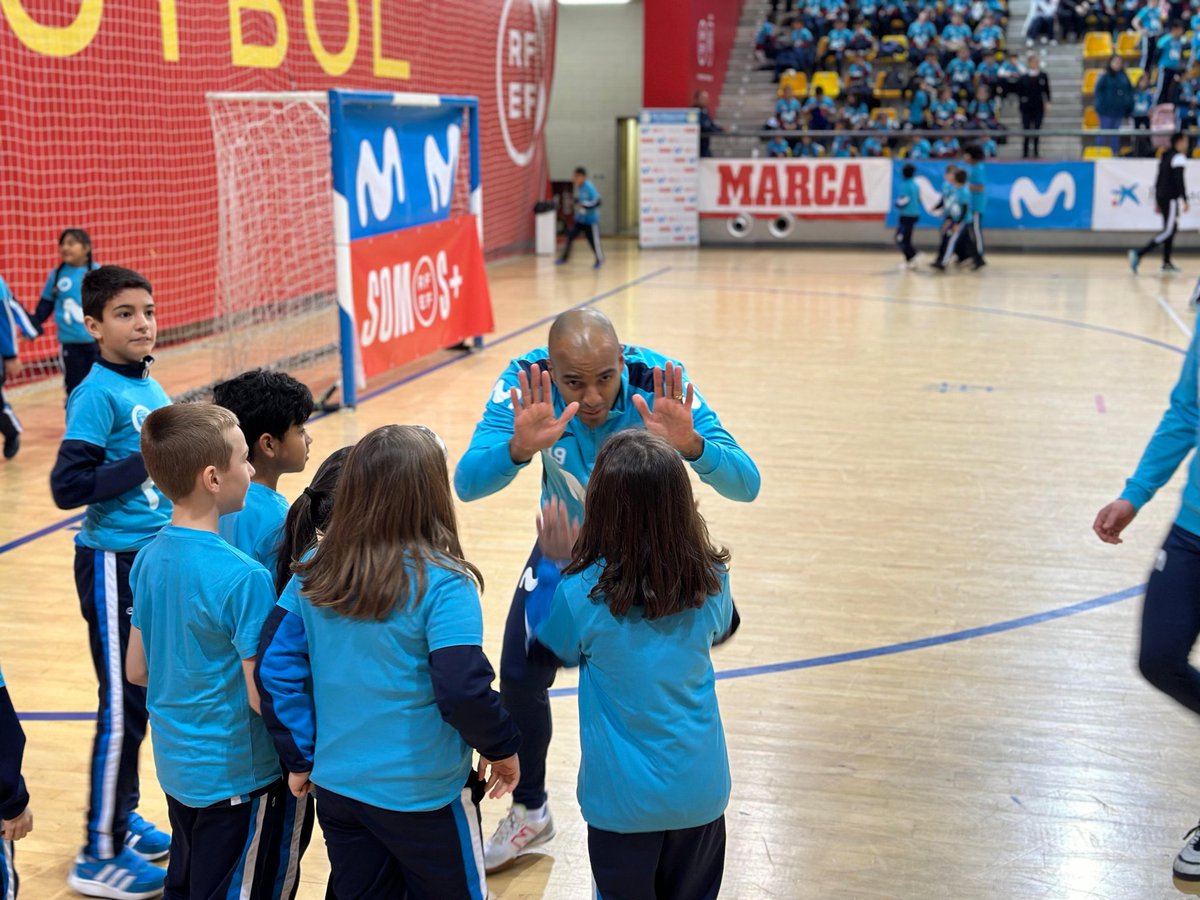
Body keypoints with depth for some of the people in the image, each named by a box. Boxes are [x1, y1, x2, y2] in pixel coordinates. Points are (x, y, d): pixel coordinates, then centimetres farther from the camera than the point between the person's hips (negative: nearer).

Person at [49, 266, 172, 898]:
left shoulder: (151, 388, 7)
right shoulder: (97, 394, -15)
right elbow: (67, 487, -21)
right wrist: (145, 465, -21)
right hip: (114, 562, -8)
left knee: (141, 699, 16)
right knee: (123, 707, -2)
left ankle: (122, 820, 32)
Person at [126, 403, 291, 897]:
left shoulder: (148, 558, -2)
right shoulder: (242, 578, -25)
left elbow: (137, 670, 7)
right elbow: (262, 696, -22)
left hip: (176, 765, 8)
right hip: (236, 776, -7)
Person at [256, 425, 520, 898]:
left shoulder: (314, 574, -4)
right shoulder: (442, 583, -19)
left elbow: (276, 669, -2)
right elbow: (464, 690, -23)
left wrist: (301, 758, 7)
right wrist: (502, 747, -5)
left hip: (335, 786, 5)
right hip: (421, 797, -5)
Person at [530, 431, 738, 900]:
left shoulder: (580, 594, -22)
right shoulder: (710, 581, -14)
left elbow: (554, 650, 0)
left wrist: (554, 563, 5)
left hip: (624, 799, -2)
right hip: (700, 791, 3)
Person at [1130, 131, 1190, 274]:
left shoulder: (1165, 157, 17)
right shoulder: (1179, 157, -9)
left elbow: (1158, 181, 19)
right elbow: (1179, 181, -18)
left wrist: (1157, 202, 22)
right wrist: (1185, 200, -18)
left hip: (1161, 197, 10)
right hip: (1171, 199, -10)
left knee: (1172, 228, 18)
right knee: (1168, 231, -12)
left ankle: (1167, 262, 19)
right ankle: (1139, 254, -24)